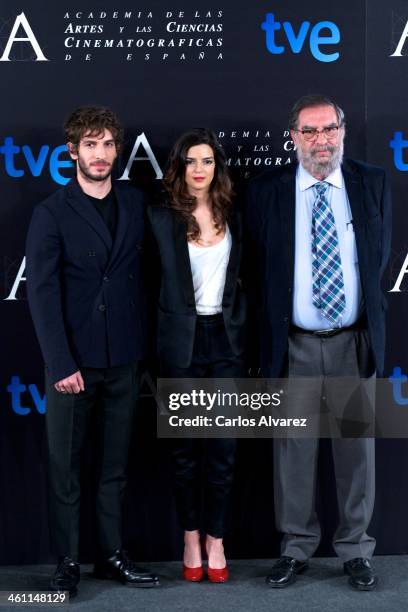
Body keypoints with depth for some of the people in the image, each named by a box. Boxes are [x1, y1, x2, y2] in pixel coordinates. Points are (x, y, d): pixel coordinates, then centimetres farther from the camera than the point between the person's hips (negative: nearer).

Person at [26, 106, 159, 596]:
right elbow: (42, 293, -9)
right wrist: (62, 364, -15)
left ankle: (111, 555, 23)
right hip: (73, 360, -3)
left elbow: (142, 274, 7)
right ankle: (67, 562, 17)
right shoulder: (52, 213, -4)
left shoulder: (136, 203, 6)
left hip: (123, 358, 3)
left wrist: (144, 342, -1)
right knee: (64, 466, 5)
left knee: (115, 464, 12)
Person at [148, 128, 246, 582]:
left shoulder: (232, 218, 9)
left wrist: (240, 330, 7)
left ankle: (215, 539, 15)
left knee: (223, 444, 3)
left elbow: (238, 280, 13)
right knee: (185, 444, 7)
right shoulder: (163, 216, -1)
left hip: (225, 337, 3)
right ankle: (190, 539, 19)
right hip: (183, 339, -2)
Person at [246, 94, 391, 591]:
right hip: (294, 345, -1)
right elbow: (259, 268, 1)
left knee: (357, 448, 9)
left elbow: (379, 256, 8)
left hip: (354, 343, 1)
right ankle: (296, 547, 23)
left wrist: (368, 319, 5)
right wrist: (271, 330, -1)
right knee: (294, 450, 7)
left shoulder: (373, 183, 4)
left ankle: (355, 550, 24)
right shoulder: (265, 191, -1)